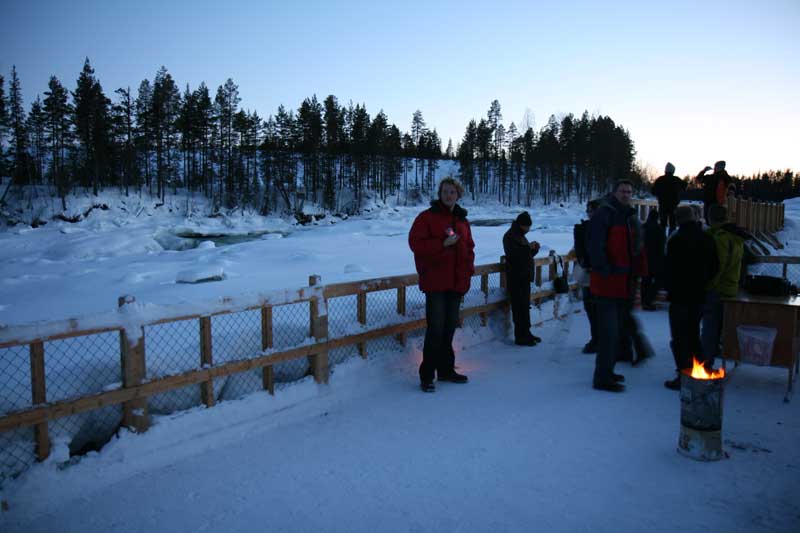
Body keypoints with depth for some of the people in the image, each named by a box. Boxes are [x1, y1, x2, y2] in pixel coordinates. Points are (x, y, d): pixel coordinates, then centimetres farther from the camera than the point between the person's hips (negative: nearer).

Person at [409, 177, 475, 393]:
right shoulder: (427, 217, -2)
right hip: (435, 281, -6)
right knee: (436, 327, -9)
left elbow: (469, 247, 22)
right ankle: (426, 375, 1)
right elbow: (416, 243, -10)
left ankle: (446, 369, 25)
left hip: (457, 282, 6)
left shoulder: (462, 220, 16)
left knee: (450, 326, 13)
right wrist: (443, 244, -18)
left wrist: (468, 269, 9)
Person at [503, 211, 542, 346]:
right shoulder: (509, 236, -9)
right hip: (515, 278, -9)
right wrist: (528, 247, -23)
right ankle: (520, 336, -6)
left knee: (525, 306, 14)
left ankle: (526, 333, 22)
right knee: (519, 307, -9)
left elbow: (527, 254, 22)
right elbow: (513, 254, -22)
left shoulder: (521, 236, 20)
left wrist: (534, 249, 4)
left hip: (525, 276, 10)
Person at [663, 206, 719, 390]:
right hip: (699, 295, 7)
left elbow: (670, 268, -15)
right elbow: (714, 267, 12)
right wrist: (702, 284, 17)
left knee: (679, 337, -1)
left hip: (680, 296, -7)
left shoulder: (677, 240, -15)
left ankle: (684, 377, -1)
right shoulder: (707, 239, 7)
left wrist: (669, 288, -1)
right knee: (693, 333, 20)